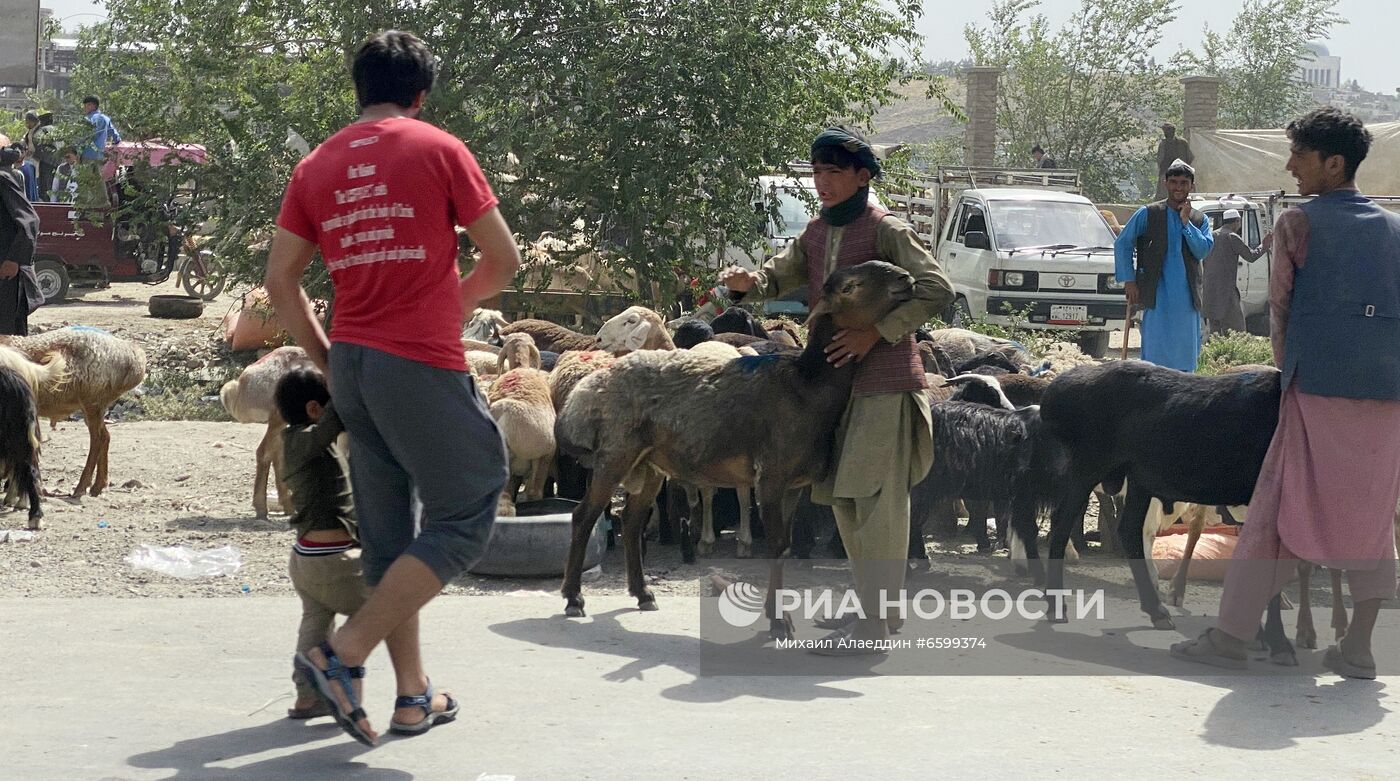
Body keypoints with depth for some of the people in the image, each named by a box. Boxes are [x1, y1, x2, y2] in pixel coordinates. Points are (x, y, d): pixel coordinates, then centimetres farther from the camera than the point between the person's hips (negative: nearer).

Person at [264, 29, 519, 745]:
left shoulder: (316, 166, 10)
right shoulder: (437, 150, -3)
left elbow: (280, 281, 10)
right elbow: (503, 259, 0)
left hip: (351, 361, 7)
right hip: (423, 363, -6)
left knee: (388, 534, 13)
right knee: (463, 518, 0)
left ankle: (413, 695, 16)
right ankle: (342, 653, -11)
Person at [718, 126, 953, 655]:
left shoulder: (885, 230, -9)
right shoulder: (817, 233, 16)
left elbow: (937, 290, -15)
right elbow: (781, 277, 14)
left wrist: (876, 333, -20)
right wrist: (748, 283, -10)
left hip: (883, 383, -9)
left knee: (876, 503, -10)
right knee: (845, 503, 12)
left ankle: (874, 626, -10)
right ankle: (879, 610, 23)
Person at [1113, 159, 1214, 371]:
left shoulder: (1199, 220, 13)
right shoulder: (1147, 214, 4)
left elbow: (1203, 250, -2)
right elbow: (1122, 243, 4)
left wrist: (1186, 223, -9)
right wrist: (1128, 280, -2)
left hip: (1187, 299, 3)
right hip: (1157, 296, -3)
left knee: (1185, 361, 5)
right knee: (1155, 354, -8)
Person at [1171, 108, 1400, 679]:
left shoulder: (1299, 223, -1)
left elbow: (1280, 304, 3)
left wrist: (1287, 364, 17)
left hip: (1320, 389, -5)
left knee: (1280, 514, -2)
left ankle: (1231, 636, 1)